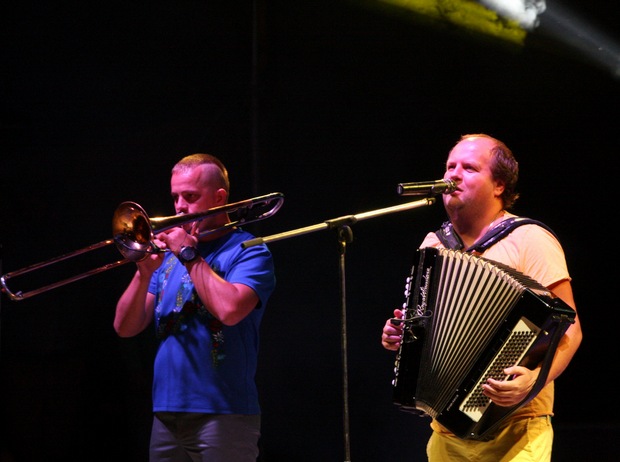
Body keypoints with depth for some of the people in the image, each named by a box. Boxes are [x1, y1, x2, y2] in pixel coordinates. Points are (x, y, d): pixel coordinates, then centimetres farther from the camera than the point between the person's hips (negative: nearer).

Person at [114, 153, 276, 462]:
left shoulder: (248, 251, -2)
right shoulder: (169, 256, 15)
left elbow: (229, 309, -22)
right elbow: (125, 328, 8)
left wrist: (190, 255, -11)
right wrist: (144, 273, -8)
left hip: (222, 415, -6)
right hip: (166, 415, 6)